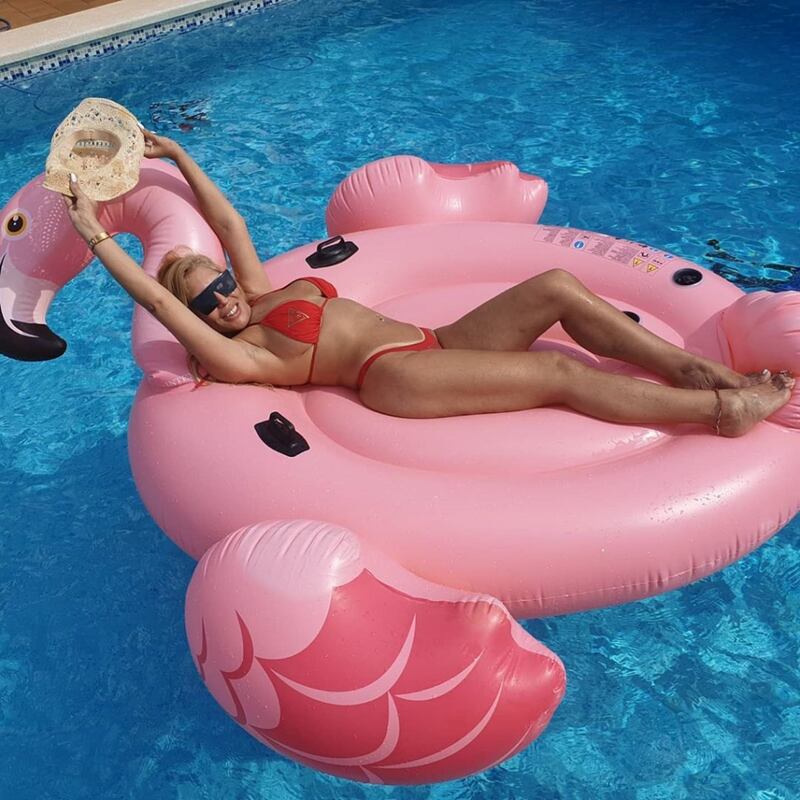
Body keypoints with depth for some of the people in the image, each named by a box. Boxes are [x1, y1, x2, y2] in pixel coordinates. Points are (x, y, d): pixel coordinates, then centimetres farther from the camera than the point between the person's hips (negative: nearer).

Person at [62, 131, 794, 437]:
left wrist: (181, 156, 28)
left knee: (556, 287, -9)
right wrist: (95, 235, -8)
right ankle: (725, 408, -18)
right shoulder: (239, 356, -1)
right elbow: (157, 296, -9)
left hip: (434, 341, 9)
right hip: (396, 374, -9)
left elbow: (230, 222, 25)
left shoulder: (262, 294, 22)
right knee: (560, 373, -21)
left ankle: (695, 369, -9)